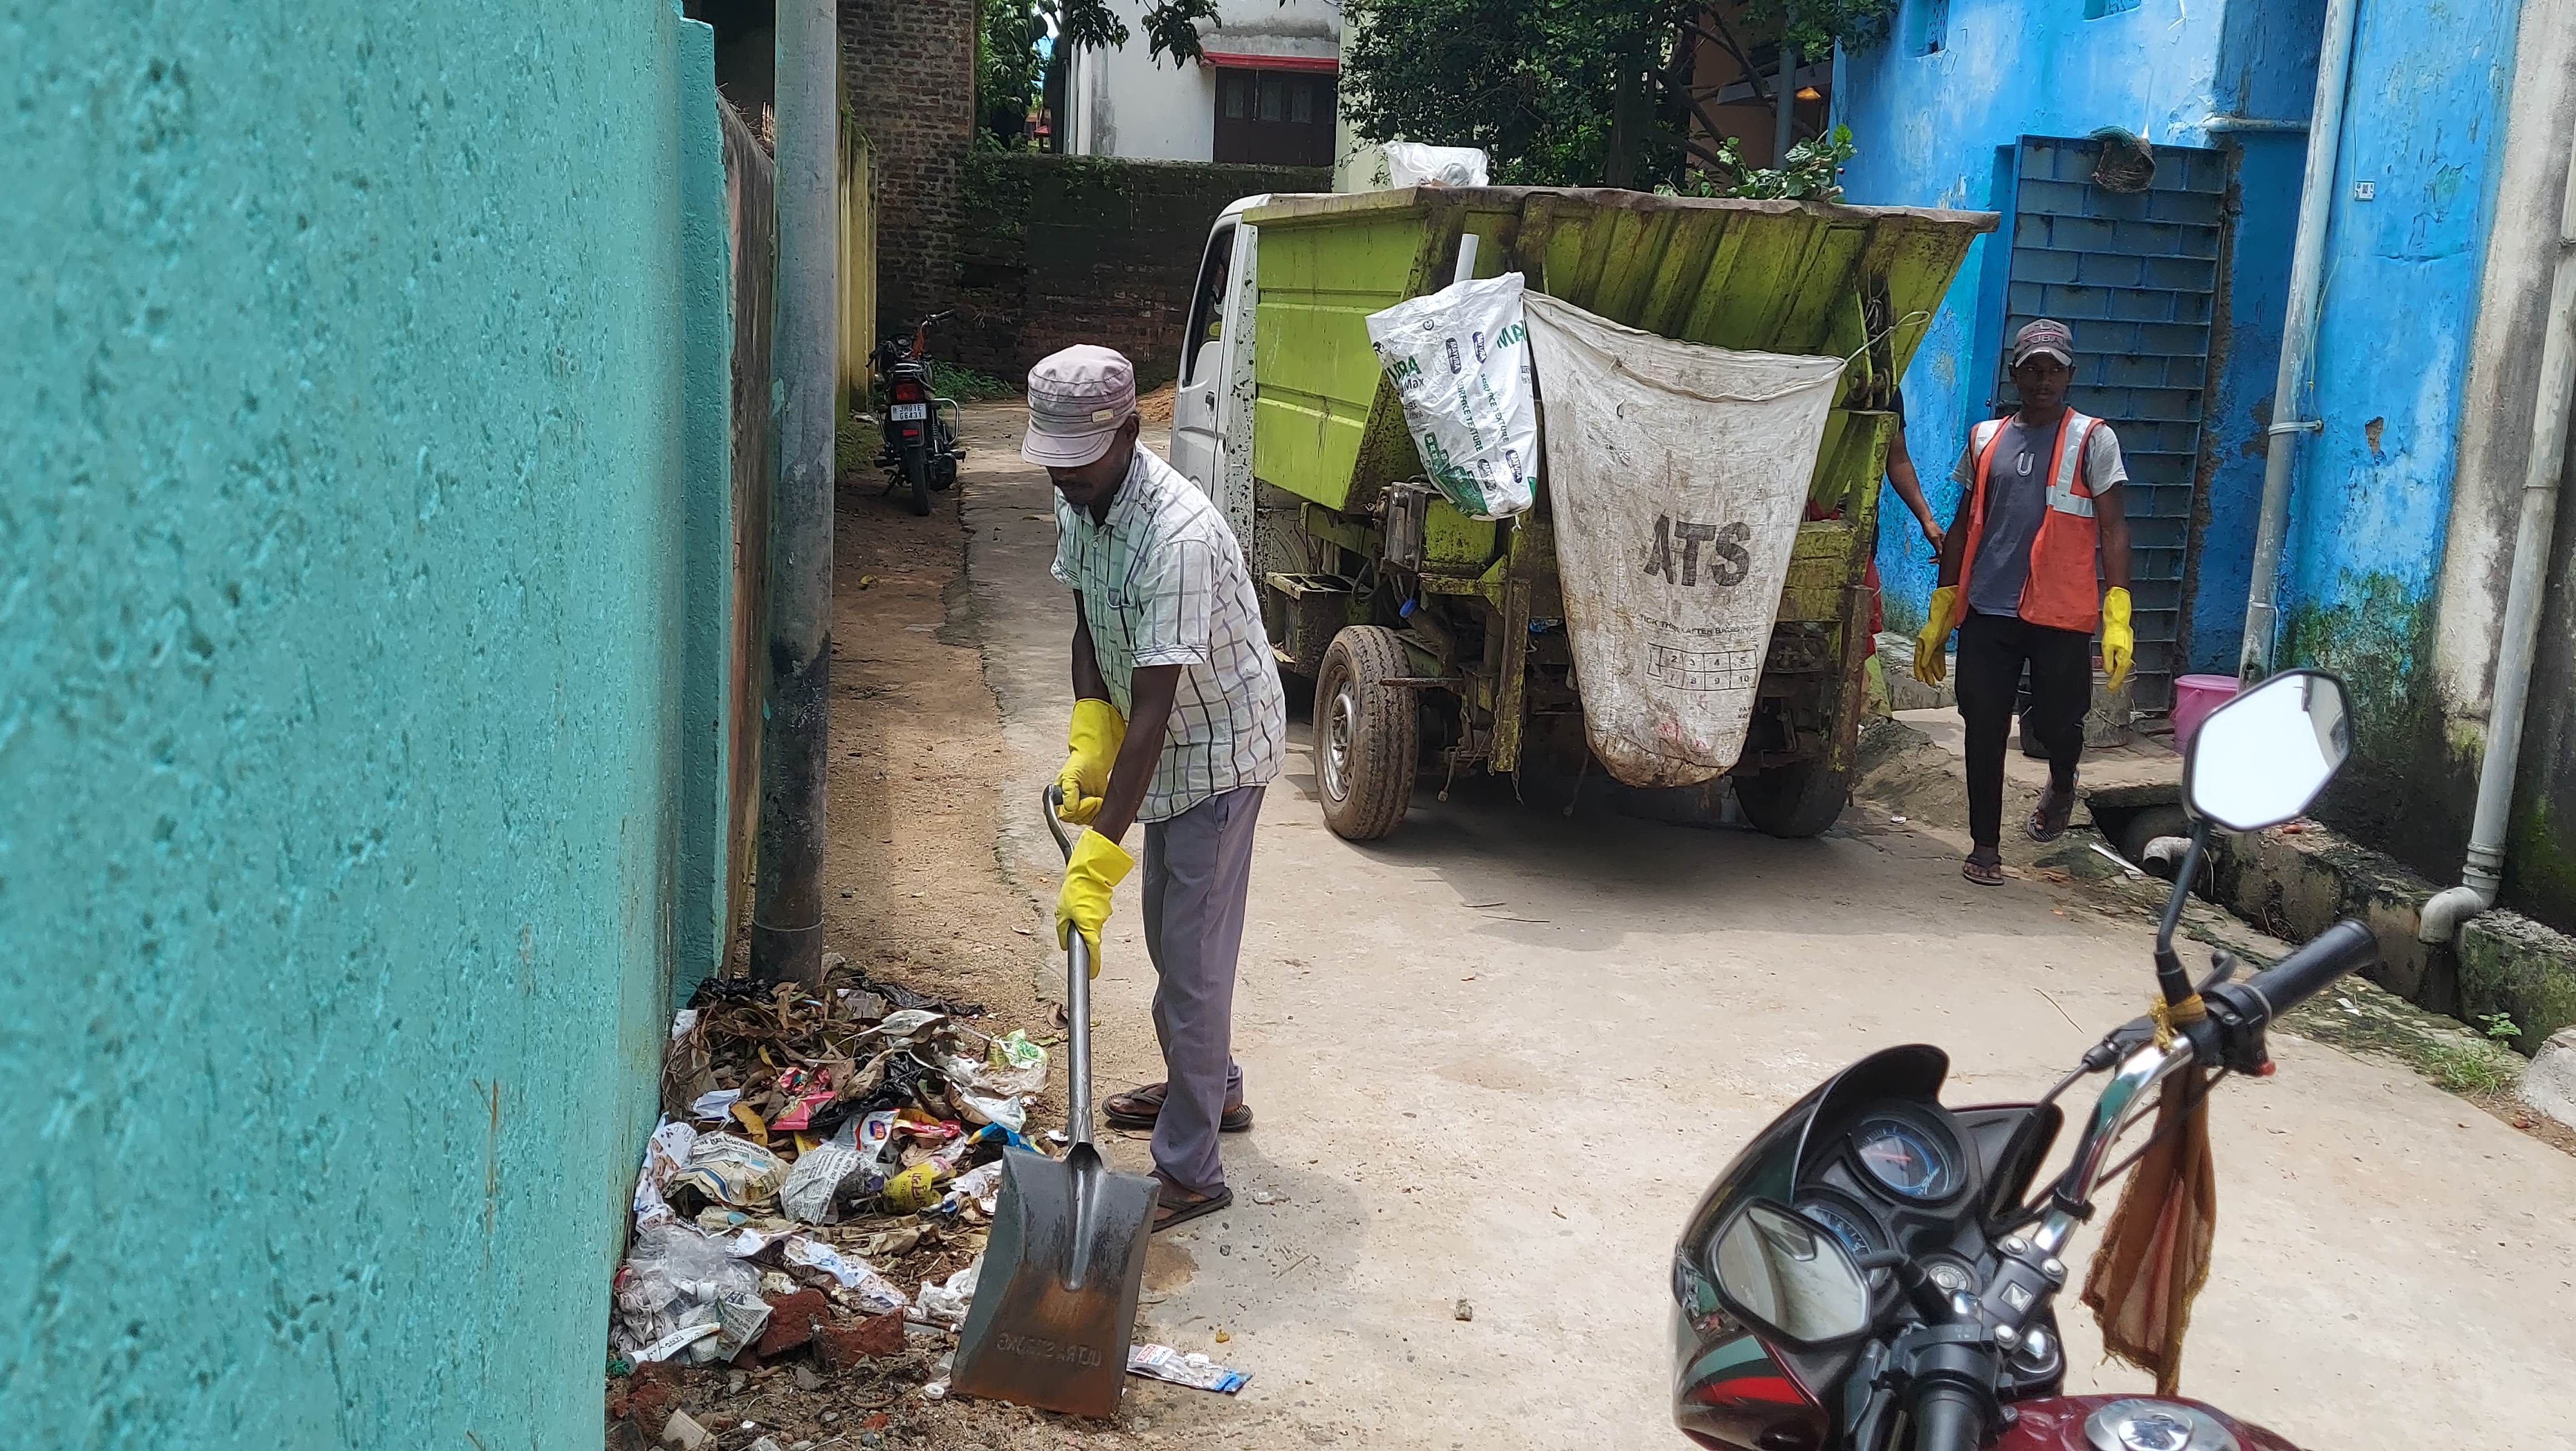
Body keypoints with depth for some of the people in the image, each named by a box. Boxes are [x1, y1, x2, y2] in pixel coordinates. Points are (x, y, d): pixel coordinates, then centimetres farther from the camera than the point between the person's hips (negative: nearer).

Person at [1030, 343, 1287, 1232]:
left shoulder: (1178, 535, -35)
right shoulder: (1079, 499, -7)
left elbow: (1154, 707, -37)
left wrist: (1097, 857, -38)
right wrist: (1088, 738, -10)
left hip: (1221, 747, -9)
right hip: (1167, 746, 9)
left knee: (1193, 955, -6)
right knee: (1169, 933, 22)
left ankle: (1189, 1172, 3)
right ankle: (1210, 1085, 43)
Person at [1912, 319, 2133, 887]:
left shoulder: (2093, 440, 2)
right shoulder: (1985, 439, 13)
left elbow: (2113, 531, -3)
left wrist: (2117, 619, -13)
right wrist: (1939, 616, 12)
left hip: (2062, 614, -3)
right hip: (1988, 611, 3)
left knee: (2056, 723, 1)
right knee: (1984, 729, 2)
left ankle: (2061, 787, 36)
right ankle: (1985, 846, 14)